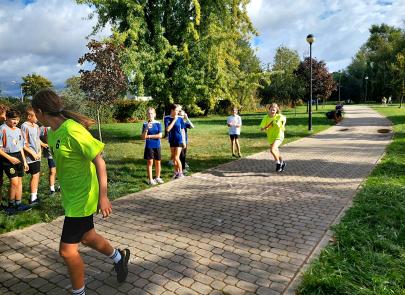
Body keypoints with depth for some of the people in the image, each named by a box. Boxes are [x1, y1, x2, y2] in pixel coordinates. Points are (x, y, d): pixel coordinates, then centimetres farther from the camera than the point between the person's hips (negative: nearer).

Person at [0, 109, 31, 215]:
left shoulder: (18, 130, 12)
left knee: (19, 181, 9)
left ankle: (18, 204, 18)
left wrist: (24, 161, 17)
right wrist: (10, 158, -17)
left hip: (18, 157, 7)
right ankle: (10, 205, 6)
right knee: (14, 182, -11)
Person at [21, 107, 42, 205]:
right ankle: (33, 199, 3)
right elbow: (23, 144, -16)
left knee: (37, 175, 11)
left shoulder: (36, 126, 9)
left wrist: (39, 152, 7)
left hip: (37, 156, 7)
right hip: (30, 156, -7)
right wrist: (33, 154, -12)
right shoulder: (24, 126, -13)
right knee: (34, 176, -4)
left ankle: (35, 195, 22)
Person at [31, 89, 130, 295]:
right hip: (71, 196, 9)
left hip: (82, 199, -9)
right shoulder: (52, 132, 3)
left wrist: (102, 196, -25)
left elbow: (99, 160, -23)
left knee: (67, 250, 1)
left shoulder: (72, 131, -24)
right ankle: (119, 258, 48)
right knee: (86, 237, 24)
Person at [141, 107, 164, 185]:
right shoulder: (145, 124, 0)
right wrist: (146, 129, -21)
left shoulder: (158, 123, 0)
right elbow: (143, 137, -7)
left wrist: (149, 136, -9)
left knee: (157, 162, 9)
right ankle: (150, 179, 8)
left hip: (157, 146, 1)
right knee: (150, 162, -1)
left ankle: (158, 178, 24)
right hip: (149, 146, -1)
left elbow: (160, 135, -8)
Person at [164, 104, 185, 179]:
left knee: (176, 158, -6)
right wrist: (174, 120, -18)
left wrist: (184, 141, -1)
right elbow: (167, 129, -17)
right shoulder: (167, 118, -5)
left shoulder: (180, 119, -6)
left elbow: (182, 130, 0)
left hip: (179, 140, -3)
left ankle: (181, 173, 9)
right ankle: (176, 172, 27)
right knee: (173, 158, 12)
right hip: (171, 140, 3)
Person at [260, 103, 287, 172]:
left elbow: (284, 119, 12)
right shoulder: (266, 118, -11)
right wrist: (265, 128, -29)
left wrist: (283, 126, 6)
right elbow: (261, 129, -11)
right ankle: (282, 163, 45)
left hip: (279, 136, -4)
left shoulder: (279, 116, -13)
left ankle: (278, 163, -4)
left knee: (272, 150, -26)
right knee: (276, 152, 19)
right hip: (271, 137, 4)